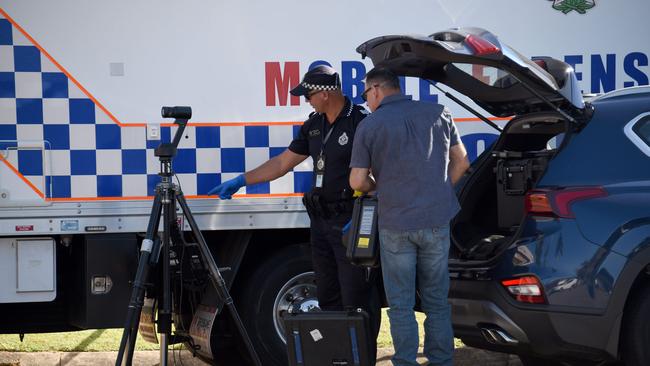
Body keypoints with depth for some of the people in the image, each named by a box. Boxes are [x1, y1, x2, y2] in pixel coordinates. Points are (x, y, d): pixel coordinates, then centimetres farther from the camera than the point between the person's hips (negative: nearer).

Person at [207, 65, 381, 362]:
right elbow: (284, 162, 19)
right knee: (327, 295, 12)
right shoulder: (314, 125, 12)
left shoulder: (361, 121, -13)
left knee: (356, 298, -5)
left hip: (352, 222, -8)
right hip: (321, 220, 9)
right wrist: (241, 181, 16)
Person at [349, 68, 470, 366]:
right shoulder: (438, 113, 4)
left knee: (400, 305, 6)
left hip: (395, 225, -3)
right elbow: (461, 162, 10)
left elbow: (358, 182, -5)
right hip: (437, 220, 3)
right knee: (437, 301, 13)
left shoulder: (369, 126, -6)